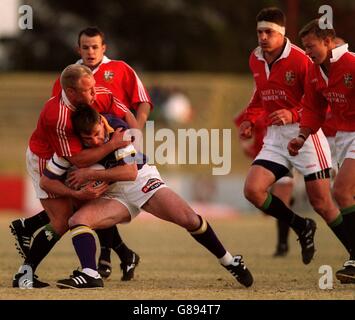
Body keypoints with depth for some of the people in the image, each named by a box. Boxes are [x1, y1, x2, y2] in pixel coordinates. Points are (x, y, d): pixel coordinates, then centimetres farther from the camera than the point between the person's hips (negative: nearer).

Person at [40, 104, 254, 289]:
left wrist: (89, 175, -24)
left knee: (189, 219, -18)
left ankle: (228, 261, 1)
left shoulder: (116, 128, -20)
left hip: (142, 179, -3)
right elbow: (47, 182, -10)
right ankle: (90, 275, -39)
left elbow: (129, 171, -23)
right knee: (77, 220, -24)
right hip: (113, 193, 3)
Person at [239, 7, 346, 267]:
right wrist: (250, 119, 11)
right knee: (253, 190, -10)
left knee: (321, 202, -8)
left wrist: (294, 114, -26)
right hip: (274, 137, 7)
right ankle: (303, 228, 11)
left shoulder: (299, 60, -15)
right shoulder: (256, 60, 7)